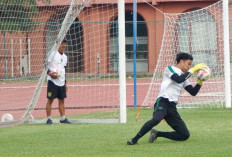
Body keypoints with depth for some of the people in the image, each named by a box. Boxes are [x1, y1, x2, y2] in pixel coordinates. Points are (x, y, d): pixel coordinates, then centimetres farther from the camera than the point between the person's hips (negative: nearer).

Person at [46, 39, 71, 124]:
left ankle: (63, 118, 13)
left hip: (61, 82, 7)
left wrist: (65, 82, 22)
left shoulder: (65, 57, 17)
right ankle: (48, 118, 0)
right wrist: (50, 73, -25)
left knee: (62, 100, 8)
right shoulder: (53, 54, -6)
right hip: (52, 81, -7)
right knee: (50, 100, -4)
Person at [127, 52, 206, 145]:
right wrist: (193, 70, -11)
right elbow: (179, 79, -16)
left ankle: (157, 134, 10)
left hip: (172, 107, 8)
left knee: (185, 135, -1)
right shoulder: (169, 69, 3)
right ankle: (135, 139, -29)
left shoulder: (184, 76, 24)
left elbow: (193, 92, 20)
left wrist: (200, 82, 5)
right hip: (163, 102, -8)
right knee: (156, 119, -39)